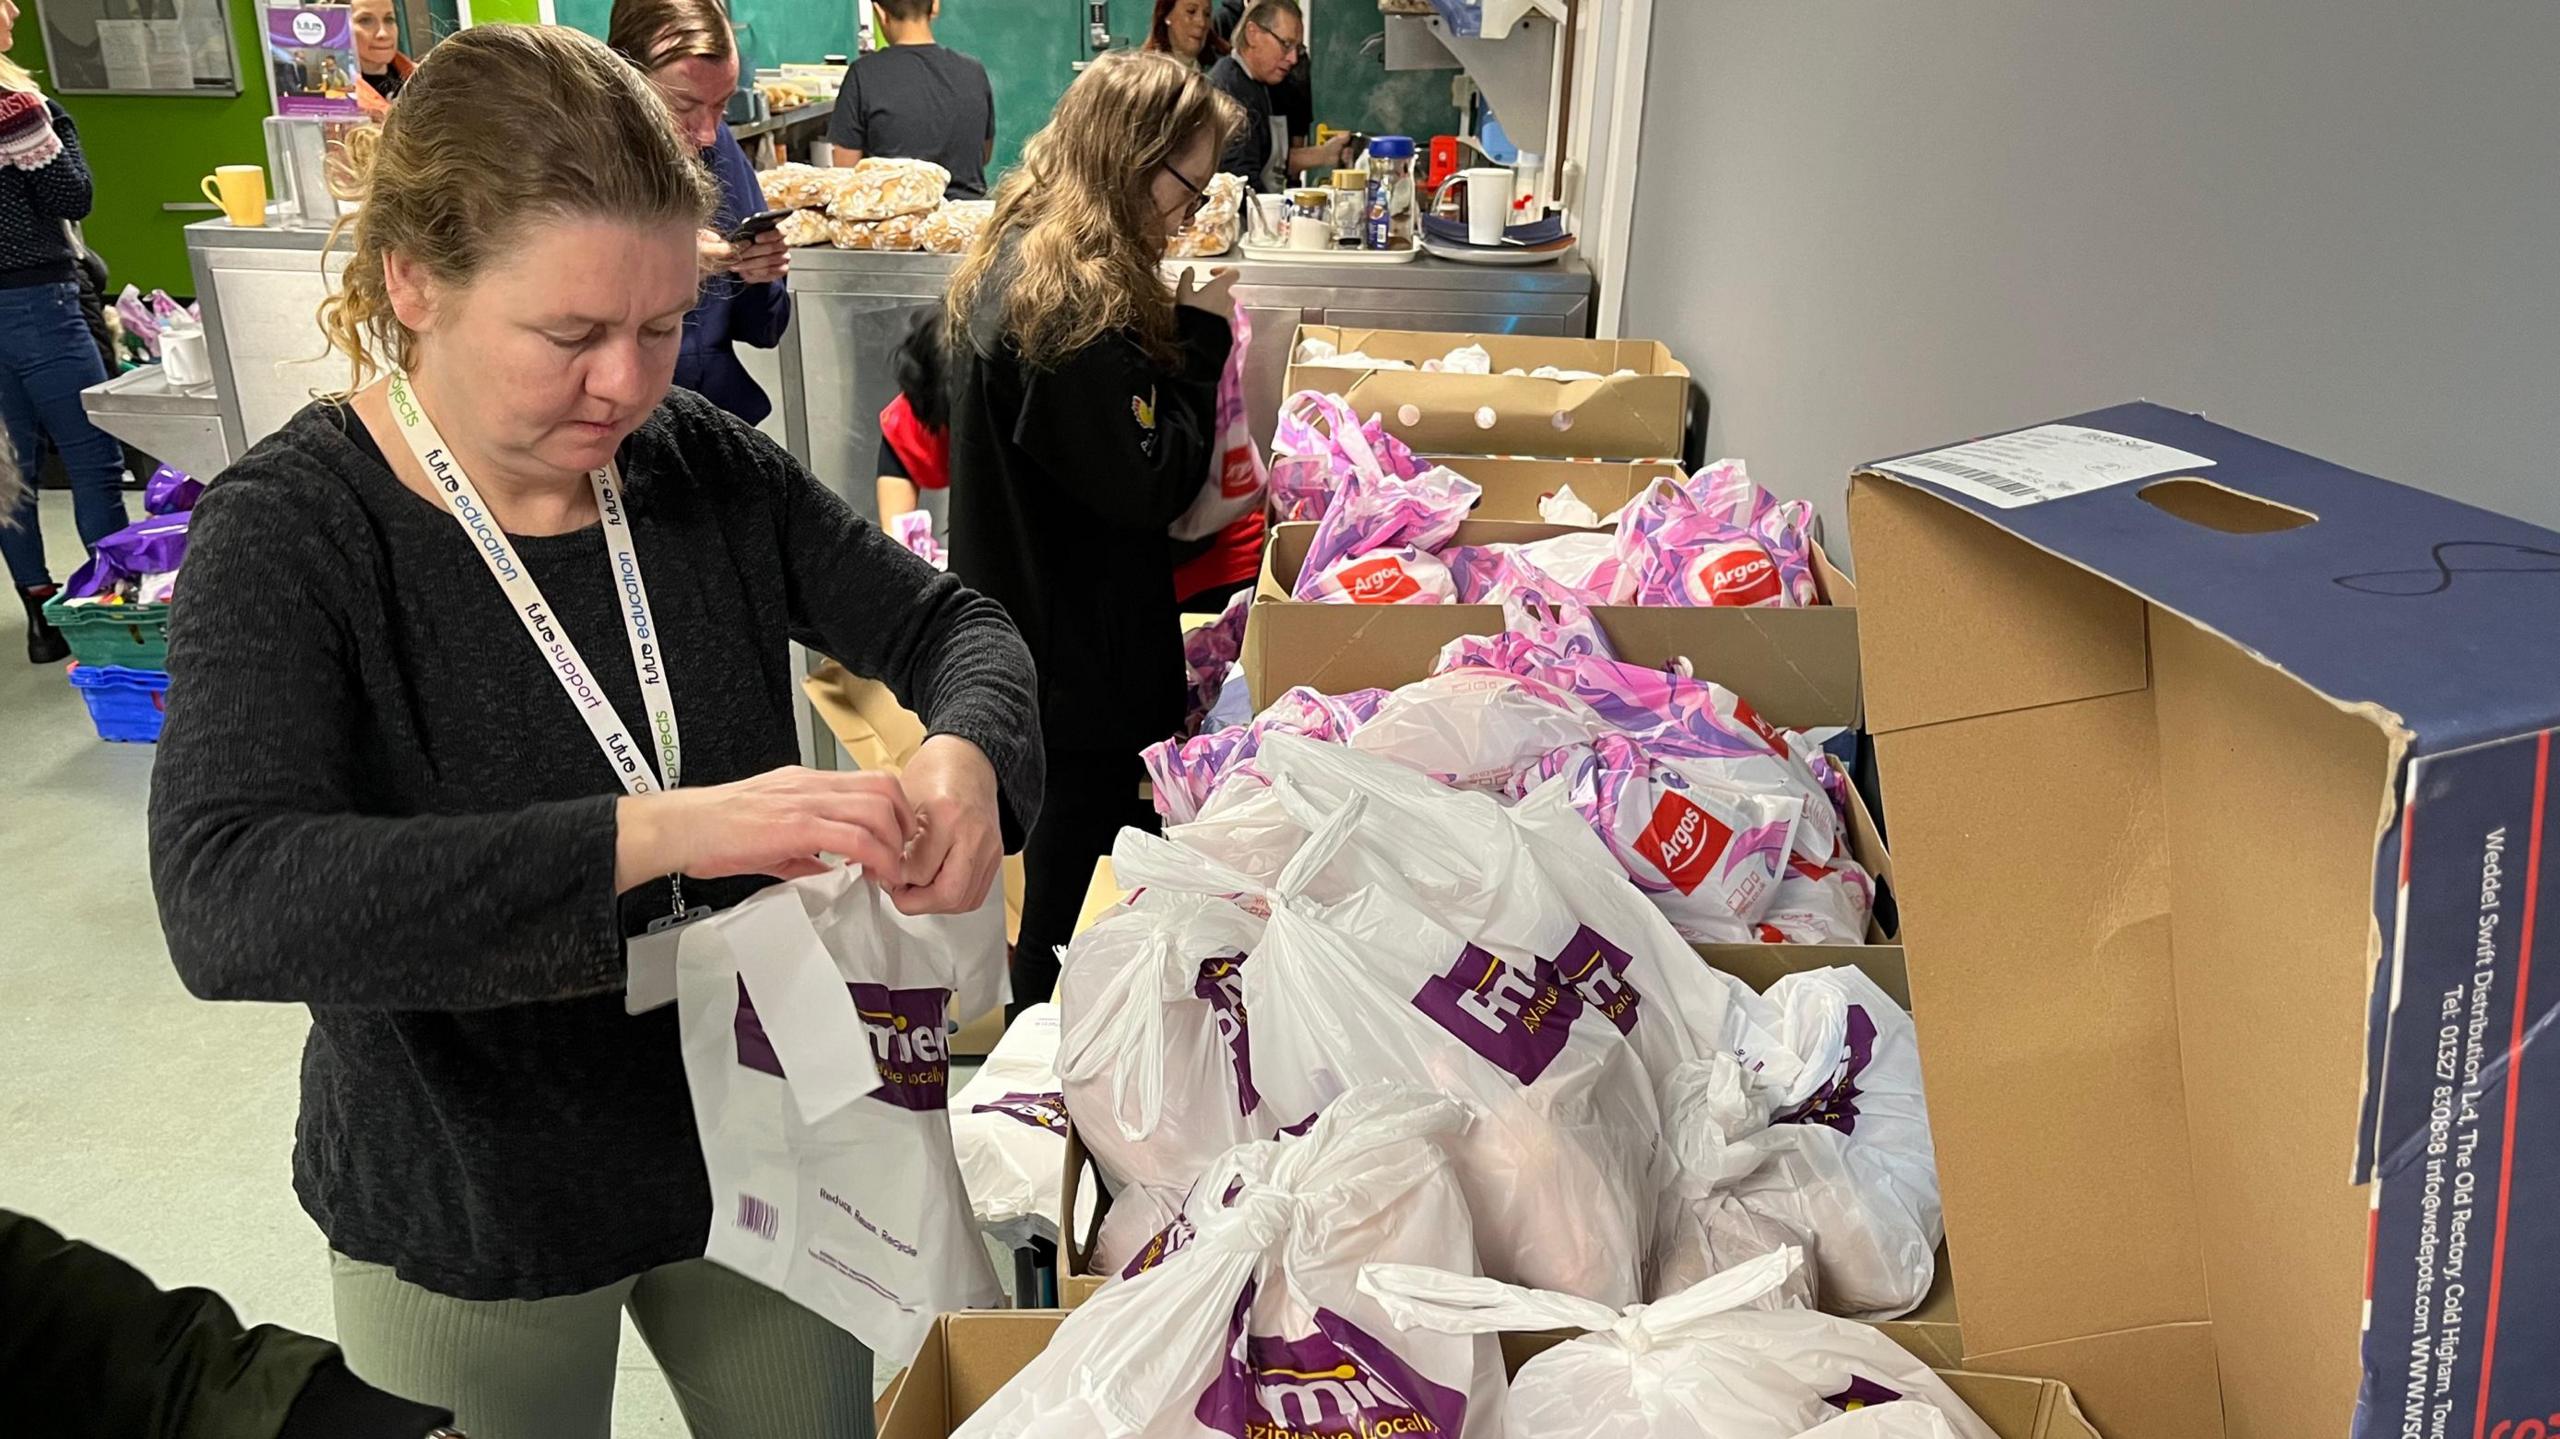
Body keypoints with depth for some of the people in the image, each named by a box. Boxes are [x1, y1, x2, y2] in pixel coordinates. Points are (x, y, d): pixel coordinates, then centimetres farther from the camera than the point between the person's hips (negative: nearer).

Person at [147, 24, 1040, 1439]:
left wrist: (963, 755, -25)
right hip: (475, 1229, -3)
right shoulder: (292, 529, -19)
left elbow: (947, 625, -1)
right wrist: (656, 831, -44)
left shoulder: (699, 459, -8)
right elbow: (222, 905, -33)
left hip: (758, 1148, 4)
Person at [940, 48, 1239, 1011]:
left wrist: (1170, 331, 7)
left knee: (1058, 875, 25)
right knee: (1078, 900, 7)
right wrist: (1201, 339, -12)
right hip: (1084, 658, -10)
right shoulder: (1074, 306, -26)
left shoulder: (1008, 266, 6)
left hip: (1027, 633, 10)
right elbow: (1152, 481, -23)